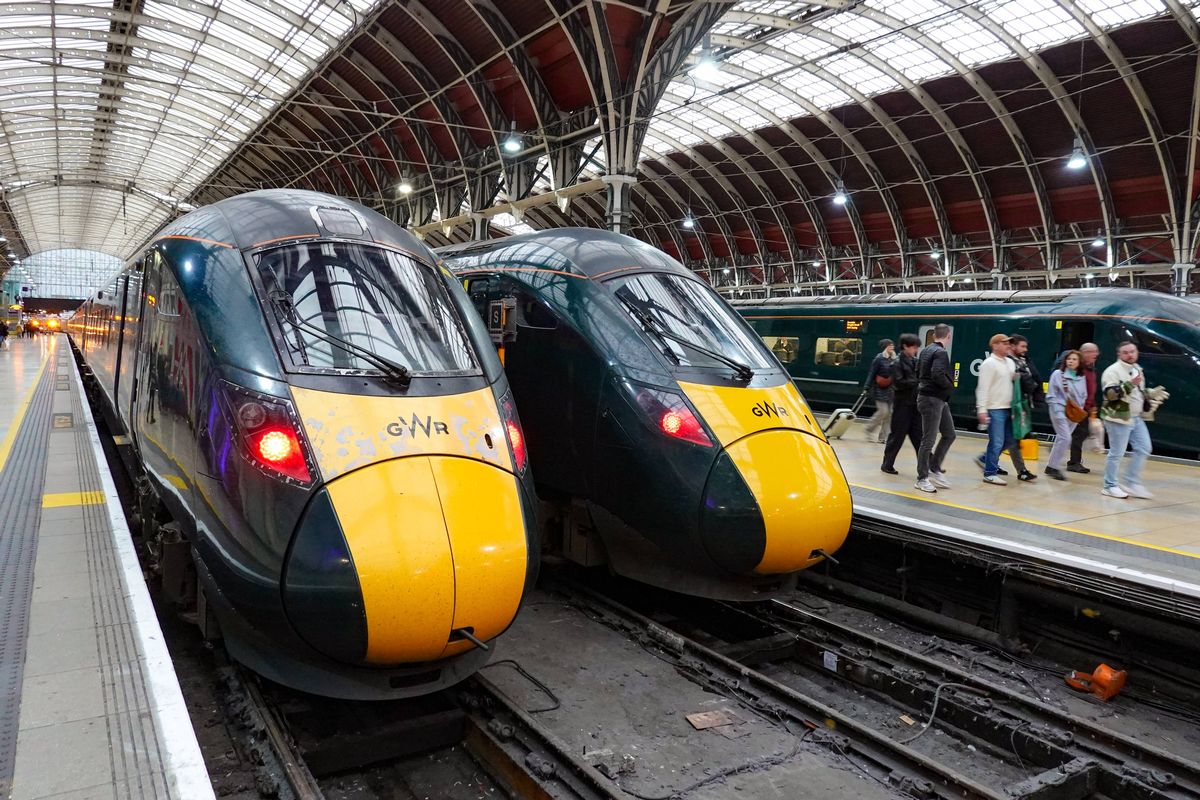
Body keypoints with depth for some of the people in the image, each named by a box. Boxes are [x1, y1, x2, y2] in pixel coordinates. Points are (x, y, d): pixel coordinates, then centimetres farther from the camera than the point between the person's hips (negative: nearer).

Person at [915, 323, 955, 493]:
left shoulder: (926, 351, 13)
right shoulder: (940, 352, -15)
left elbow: (918, 373, 20)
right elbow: (937, 375, -29)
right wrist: (950, 385, -11)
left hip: (940, 401, 10)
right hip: (932, 400, -10)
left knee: (949, 435, 15)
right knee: (928, 440, -3)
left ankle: (934, 469, 20)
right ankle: (922, 479, 5)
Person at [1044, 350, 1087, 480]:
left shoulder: (1081, 378, 8)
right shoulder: (1058, 374, -5)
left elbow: (1083, 396, 14)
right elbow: (1051, 395, -6)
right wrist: (1058, 410, -13)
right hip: (1060, 411, -5)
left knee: (1062, 439, 9)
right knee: (1065, 438, -15)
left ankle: (1052, 466, 19)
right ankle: (1053, 467, -6)